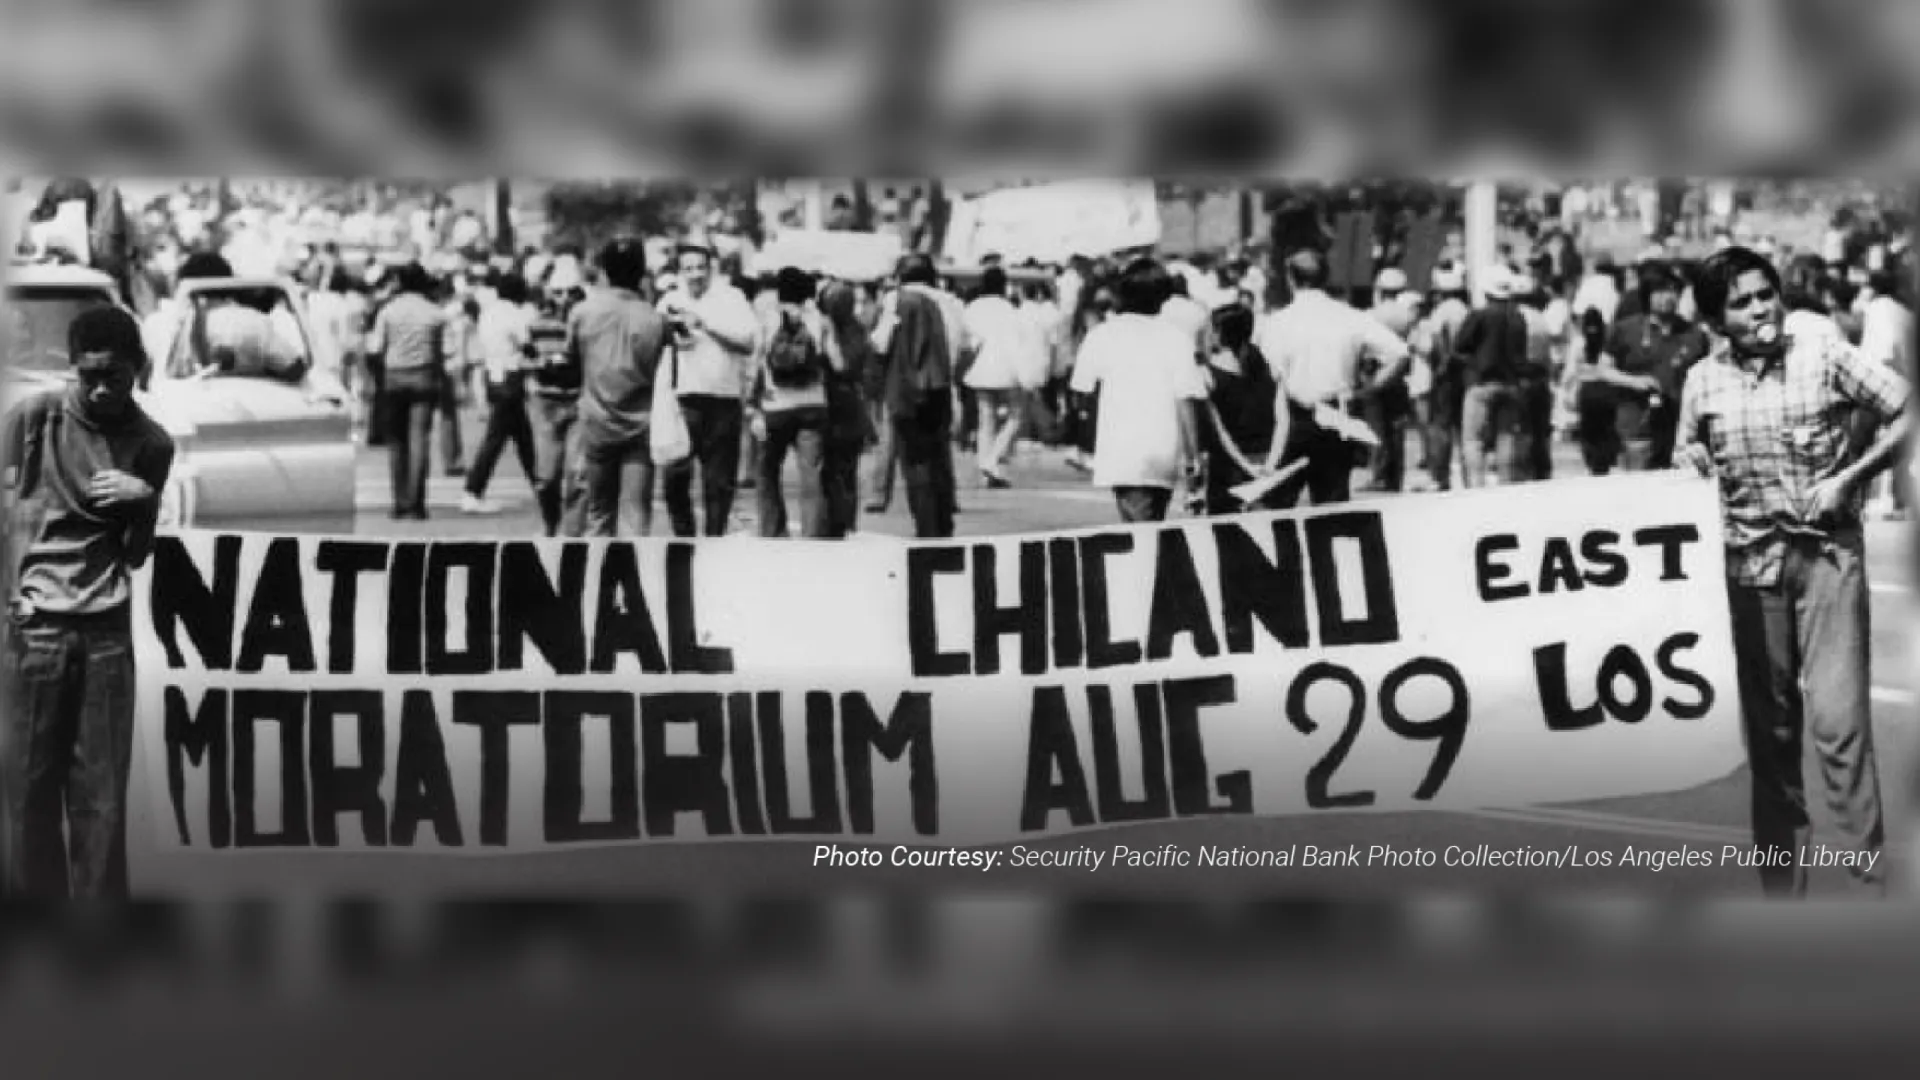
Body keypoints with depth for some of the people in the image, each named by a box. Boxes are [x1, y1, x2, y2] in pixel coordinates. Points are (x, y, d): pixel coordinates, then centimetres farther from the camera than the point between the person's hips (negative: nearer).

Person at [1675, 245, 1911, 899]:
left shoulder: (1825, 359, -5)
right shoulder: (1702, 383, 3)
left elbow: (1907, 413, -4)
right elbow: (1688, 457, 18)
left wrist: (1848, 479, -10)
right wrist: (1690, 464, -5)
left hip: (1827, 553, -3)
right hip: (1750, 562, 3)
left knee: (1838, 718, -12)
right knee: (1769, 725, 8)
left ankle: (1872, 876, -5)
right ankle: (1782, 883, 17)